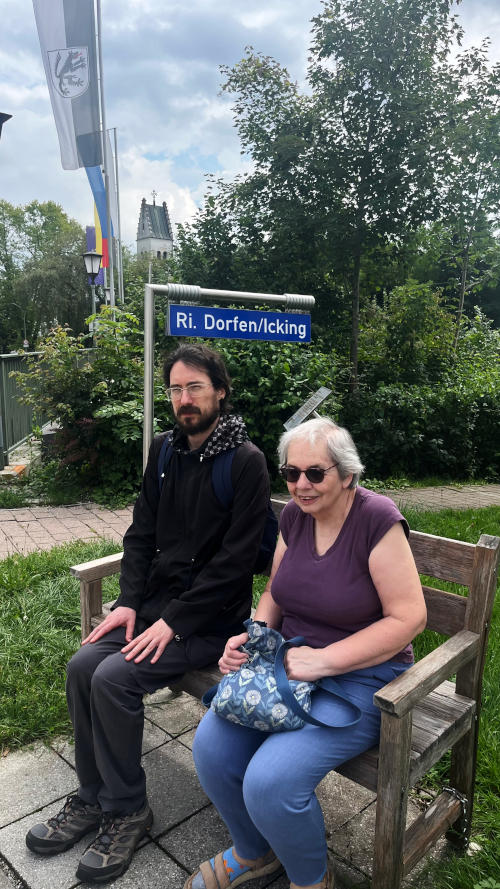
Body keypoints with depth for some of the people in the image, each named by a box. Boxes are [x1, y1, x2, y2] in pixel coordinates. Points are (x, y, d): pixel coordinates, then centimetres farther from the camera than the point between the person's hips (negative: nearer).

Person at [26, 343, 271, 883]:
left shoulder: (246, 461, -14)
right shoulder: (164, 450, 7)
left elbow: (235, 559, -18)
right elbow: (141, 533, 9)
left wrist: (174, 622, -19)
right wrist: (130, 601, -3)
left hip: (211, 617, -6)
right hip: (155, 601, 7)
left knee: (114, 678, -20)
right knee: (82, 666, -9)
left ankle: (127, 811, 5)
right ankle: (92, 797, 14)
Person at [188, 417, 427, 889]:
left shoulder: (377, 519, -18)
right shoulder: (294, 515, 2)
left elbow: (408, 618, -18)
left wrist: (324, 660, -22)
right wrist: (252, 638, -7)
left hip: (362, 677, -6)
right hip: (289, 664, 6)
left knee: (270, 782, -22)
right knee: (211, 745, -11)